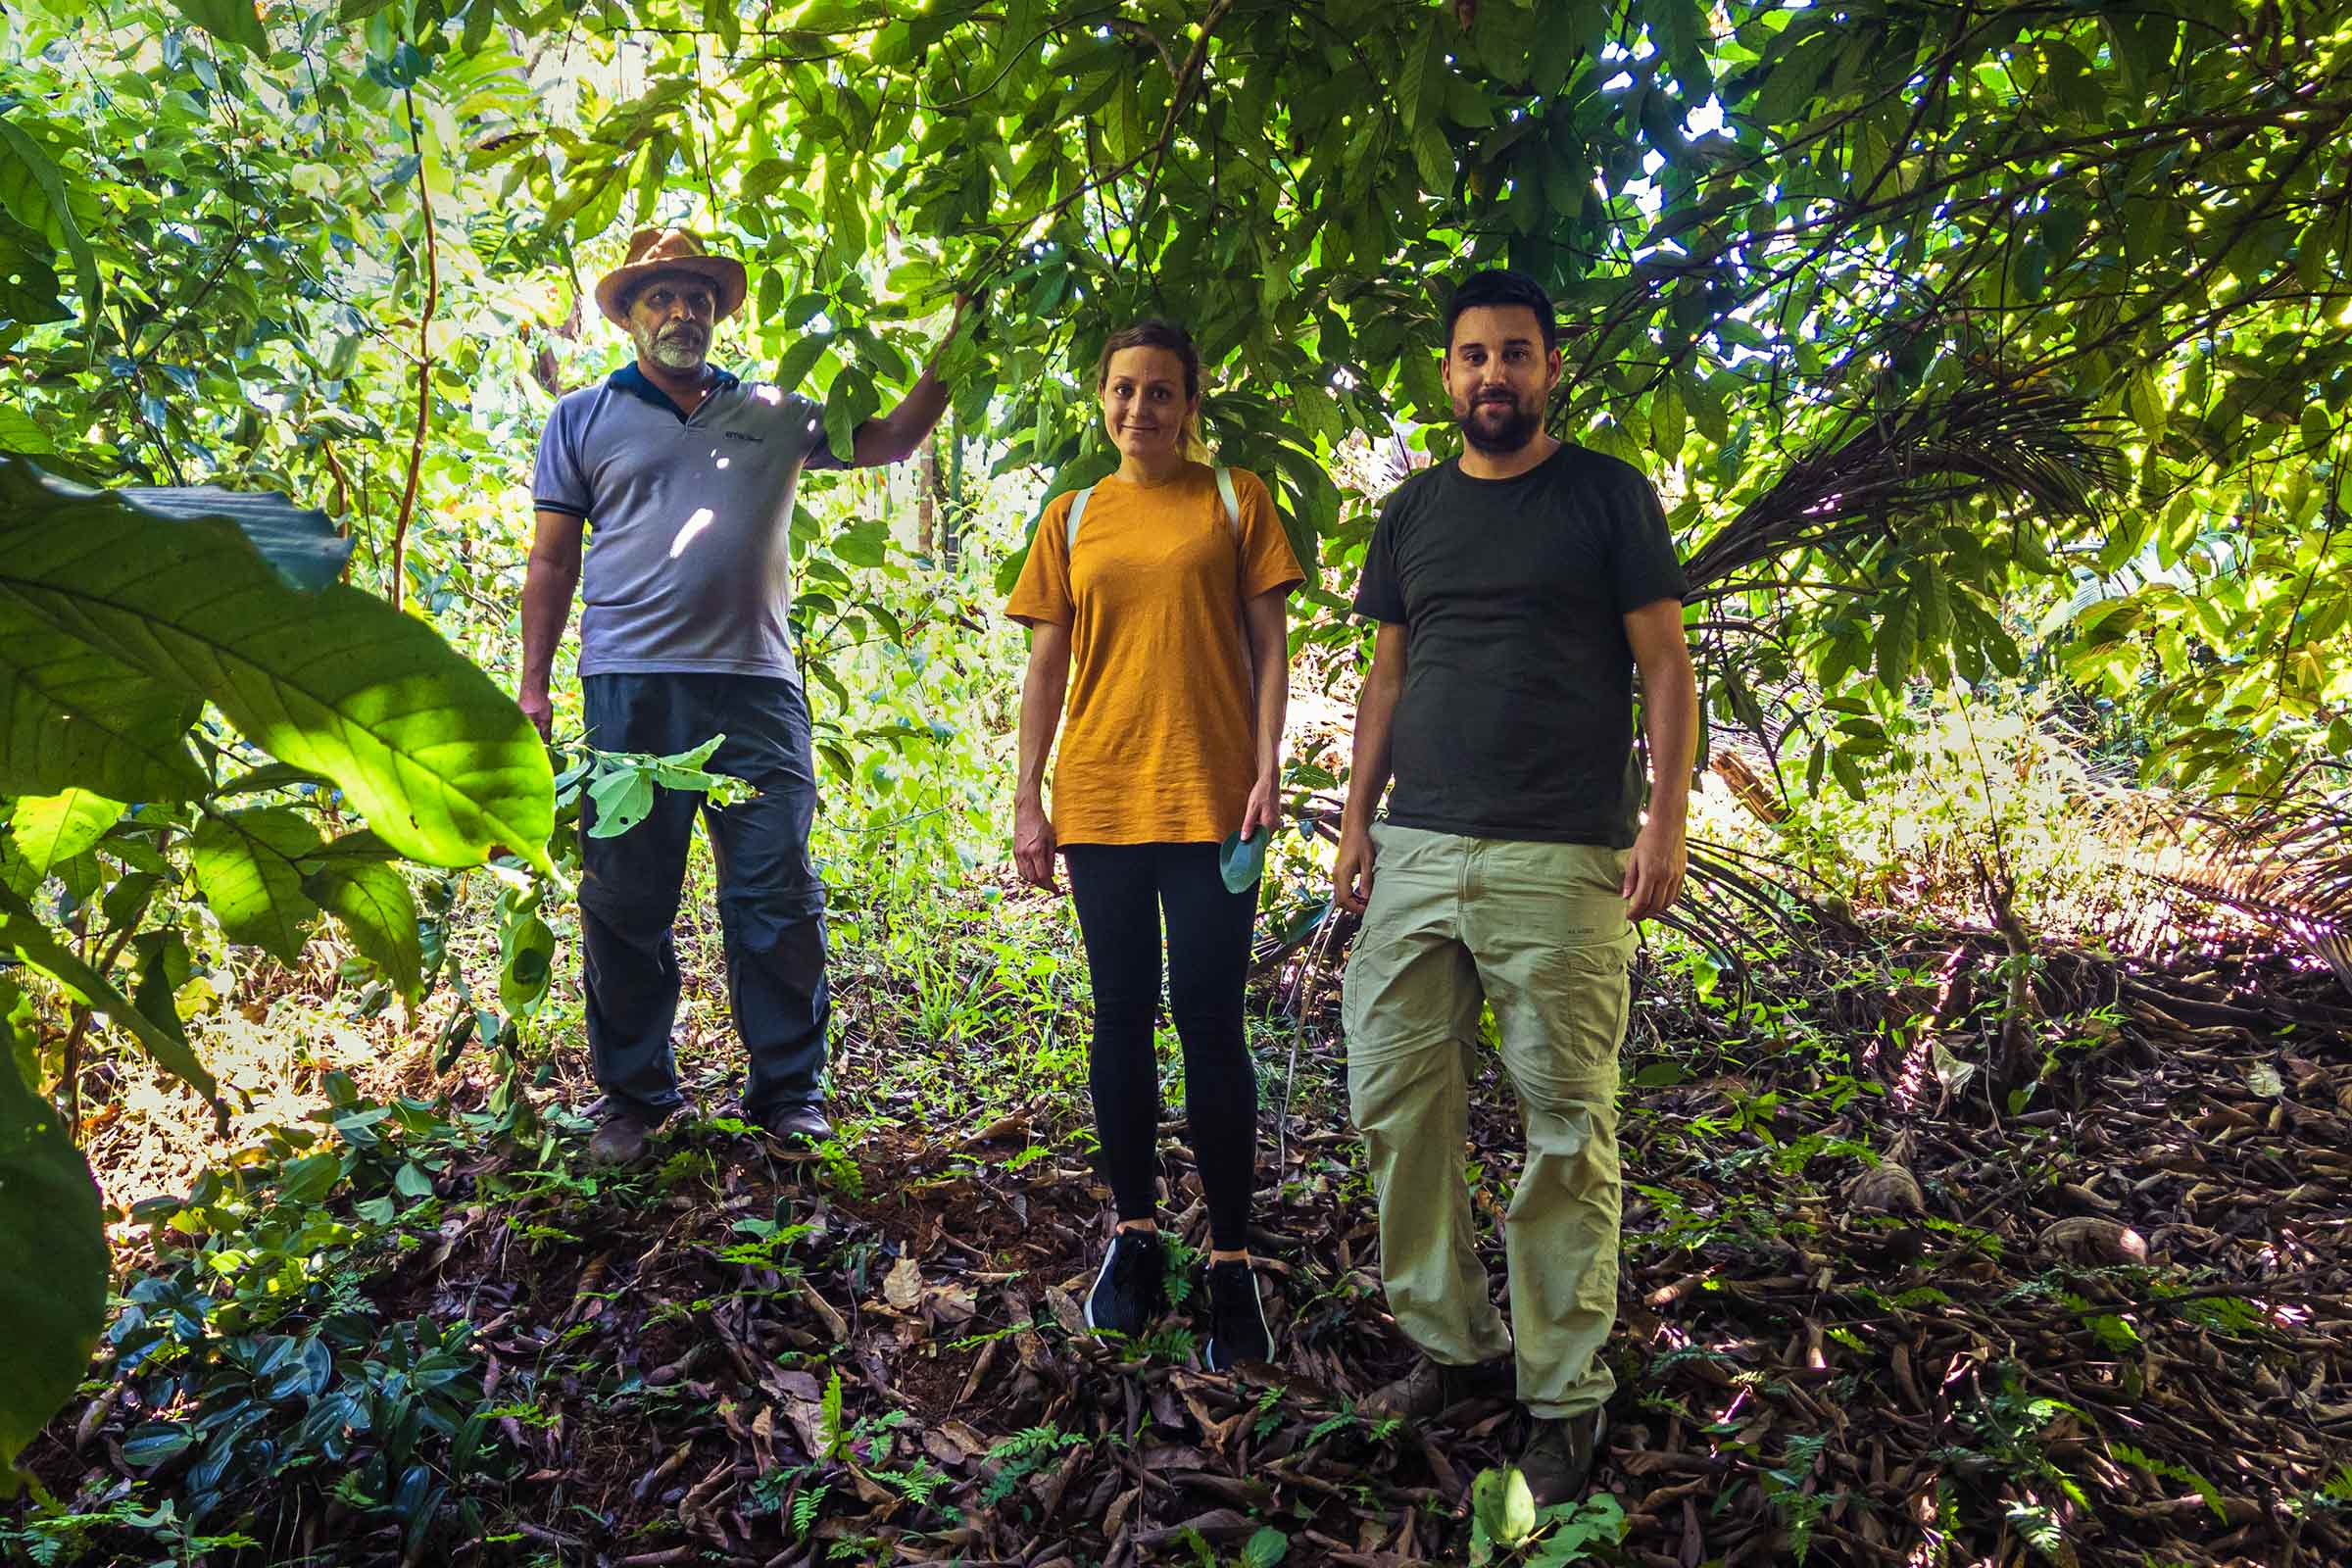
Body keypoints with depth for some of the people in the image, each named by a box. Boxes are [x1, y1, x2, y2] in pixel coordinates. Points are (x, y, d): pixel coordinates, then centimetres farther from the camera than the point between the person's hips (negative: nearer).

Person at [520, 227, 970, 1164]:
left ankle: (788, 1094, 11)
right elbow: (552, 561, 11)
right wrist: (533, 683, 5)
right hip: (629, 689, 0)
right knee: (624, 903, 4)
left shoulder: (775, 413, 18)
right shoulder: (585, 418, 14)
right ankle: (634, 1096, 17)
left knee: (777, 899, 0)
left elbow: (892, 440, 18)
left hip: (756, 687, 1)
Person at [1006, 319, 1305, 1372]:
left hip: (1209, 798, -3)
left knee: (1209, 1024, -2)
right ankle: (1135, 1236, 22)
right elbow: (1046, 670, 10)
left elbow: (1267, 646, 2)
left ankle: (1231, 1261, 8)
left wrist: (1266, 772, -8)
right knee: (1121, 1020, 9)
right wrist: (1029, 800, 5)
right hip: (1099, 800, 3)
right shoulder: (1073, 519, 11)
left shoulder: (1234, 500, 5)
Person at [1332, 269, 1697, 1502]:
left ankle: (1564, 1392, 13)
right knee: (1394, 1102, 4)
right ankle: (1454, 1342, 21)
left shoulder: (1609, 497, 4)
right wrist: (1356, 821, 11)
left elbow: (1664, 668, 2)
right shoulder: (1410, 516, 15)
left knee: (1565, 1130, -1)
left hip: (1562, 859, -4)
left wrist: (1664, 821, -8)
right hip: (1417, 849, 5)